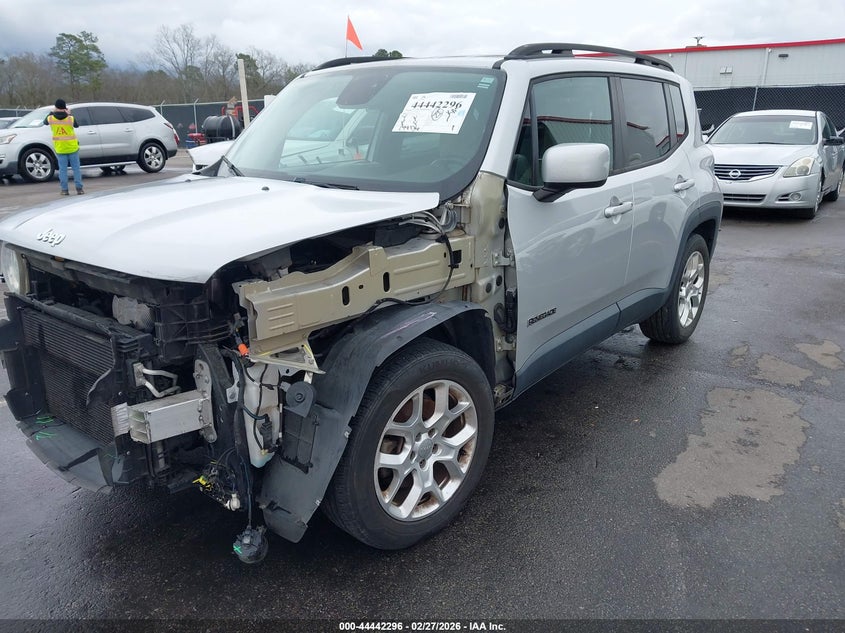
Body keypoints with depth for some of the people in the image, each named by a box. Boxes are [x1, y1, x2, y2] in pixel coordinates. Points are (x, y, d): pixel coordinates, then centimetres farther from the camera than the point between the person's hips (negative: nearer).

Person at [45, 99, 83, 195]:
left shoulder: (51, 118, -6)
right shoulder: (70, 119, -11)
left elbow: (45, 122, 17)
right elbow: (76, 125, 10)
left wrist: (52, 112, 27)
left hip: (60, 148, 1)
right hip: (72, 147, -1)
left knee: (62, 169, 6)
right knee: (76, 168, 5)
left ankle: (64, 189, 5)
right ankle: (79, 188, 1)